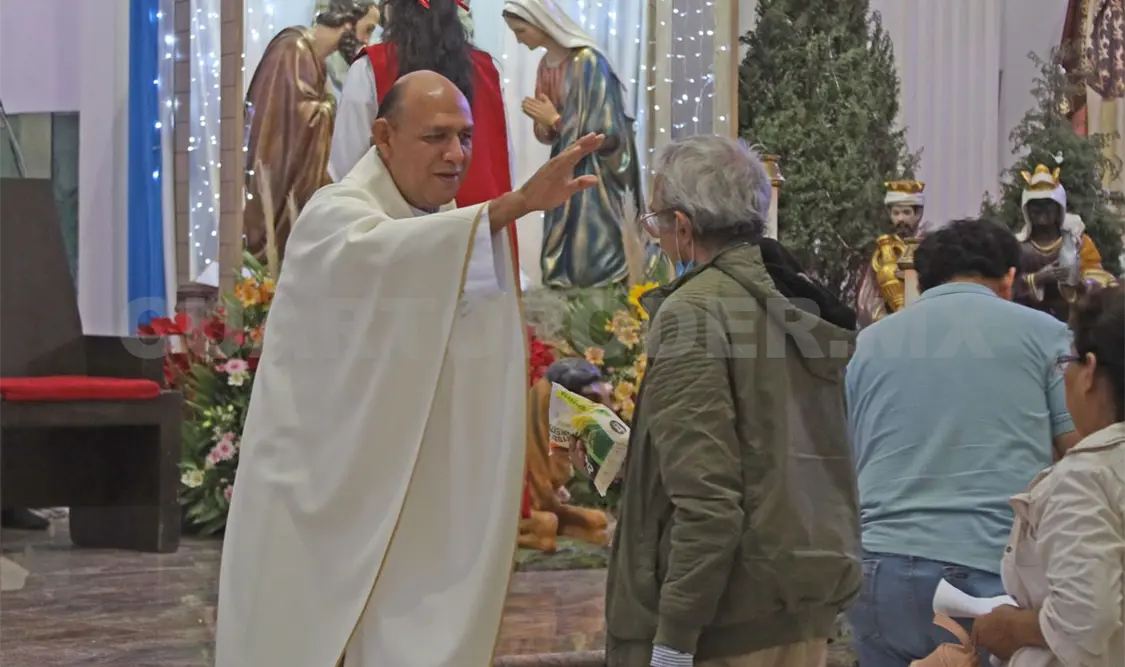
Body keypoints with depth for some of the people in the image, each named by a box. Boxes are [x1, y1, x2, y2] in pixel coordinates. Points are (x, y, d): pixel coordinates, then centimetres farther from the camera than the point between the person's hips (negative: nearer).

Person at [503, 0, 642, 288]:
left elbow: (604, 130, -19)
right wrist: (543, 124, -8)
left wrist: (556, 120, -14)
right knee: (561, 268, 8)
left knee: (592, 272, -6)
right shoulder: (546, 65, 7)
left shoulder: (588, 61, -17)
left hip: (592, 176, -8)